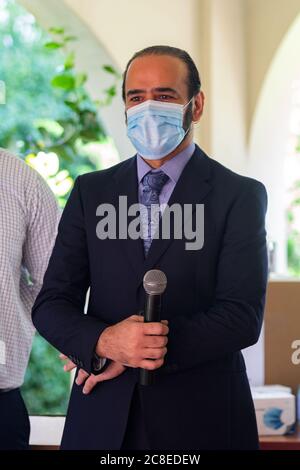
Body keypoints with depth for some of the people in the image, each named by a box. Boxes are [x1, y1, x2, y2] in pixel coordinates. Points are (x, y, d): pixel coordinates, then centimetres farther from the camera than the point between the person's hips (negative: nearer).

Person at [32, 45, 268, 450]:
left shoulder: (240, 195, -4)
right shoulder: (90, 192, 5)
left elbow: (243, 316, -12)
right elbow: (51, 304, 2)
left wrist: (133, 353, -15)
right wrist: (104, 341, -19)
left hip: (202, 417, -2)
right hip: (102, 419, 2)